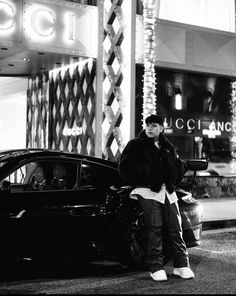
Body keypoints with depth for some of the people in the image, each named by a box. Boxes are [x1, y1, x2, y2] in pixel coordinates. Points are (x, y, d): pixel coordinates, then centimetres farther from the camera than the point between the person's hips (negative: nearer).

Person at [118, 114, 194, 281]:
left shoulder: (168, 147, 18)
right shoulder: (135, 145, 4)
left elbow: (180, 166, 28)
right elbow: (124, 167, -3)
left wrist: (173, 182, 15)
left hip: (168, 192, 5)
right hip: (149, 192, -4)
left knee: (176, 229, 2)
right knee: (155, 229, -10)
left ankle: (182, 265, 9)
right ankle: (156, 268, -4)